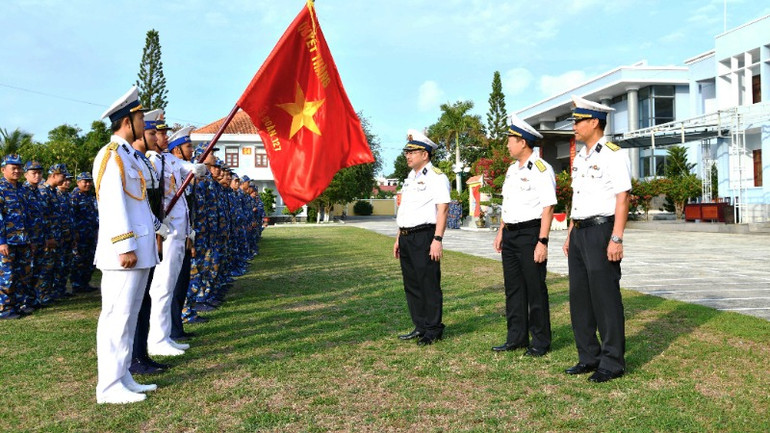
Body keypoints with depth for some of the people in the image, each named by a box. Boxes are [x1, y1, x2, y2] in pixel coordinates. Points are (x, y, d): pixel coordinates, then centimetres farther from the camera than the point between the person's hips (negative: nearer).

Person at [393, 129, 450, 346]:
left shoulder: (436, 177, -7)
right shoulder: (410, 178, 20)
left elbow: (442, 209, -15)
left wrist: (437, 239, -22)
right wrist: (398, 238, 19)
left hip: (424, 236, -9)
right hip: (406, 237, 9)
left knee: (429, 284, -3)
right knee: (412, 285, 12)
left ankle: (433, 330, 8)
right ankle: (420, 327, 23)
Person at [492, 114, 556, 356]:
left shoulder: (541, 169, -11)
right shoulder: (512, 170, 15)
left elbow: (548, 208, -16)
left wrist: (542, 242, -21)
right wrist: (501, 232, 17)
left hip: (530, 234, -8)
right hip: (510, 235, 8)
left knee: (535, 290, 0)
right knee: (513, 289, 13)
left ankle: (541, 342, 12)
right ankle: (516, 337, 23)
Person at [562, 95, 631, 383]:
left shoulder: (613, 154, -9)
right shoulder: (580, 157, 17)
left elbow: (622, 198, -15)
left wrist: (616, 239, -21)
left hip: (601, 230, -9)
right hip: (579, 232, 9)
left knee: (605, 297, -3)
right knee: (579, 297, 11)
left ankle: (612, 362, 8)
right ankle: (589, 356, 22)